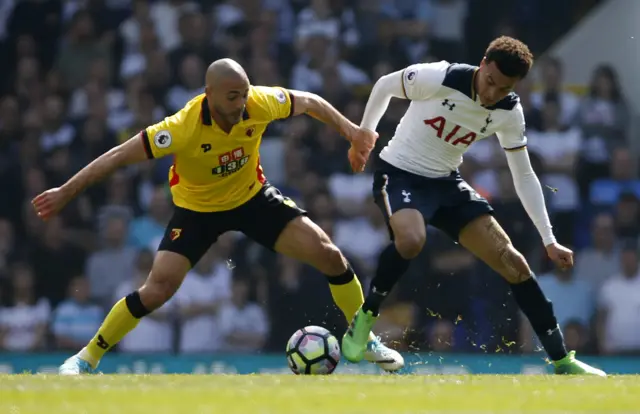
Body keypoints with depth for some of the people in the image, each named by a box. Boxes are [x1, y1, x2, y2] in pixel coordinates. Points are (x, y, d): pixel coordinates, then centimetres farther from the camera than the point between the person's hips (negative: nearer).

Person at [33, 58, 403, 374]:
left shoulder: (261, 104, -25)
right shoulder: (184, 128, -35)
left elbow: (308, 102, -3)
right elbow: (120, 156, -30)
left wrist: (348, 128, -2)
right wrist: (66, 192, -30)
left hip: (253, 196, 3)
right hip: (197, 208, -3)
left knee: (328, 254, -8)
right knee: (157, 289, -17)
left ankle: (366, 338, 14)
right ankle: (88, 357, 2)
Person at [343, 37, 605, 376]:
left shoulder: (509, 113, -9)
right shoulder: (437, 78, -25)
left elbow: (524, 176, 1)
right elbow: (385, 85, -5)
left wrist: (549, 240, -2)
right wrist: (364, 135, 6)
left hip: (446, 183, 5)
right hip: (399, 174, -5)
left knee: (513, 263, -4)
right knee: (411, 240, -39)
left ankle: (562, 361, 5)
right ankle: (363, 321, -16)